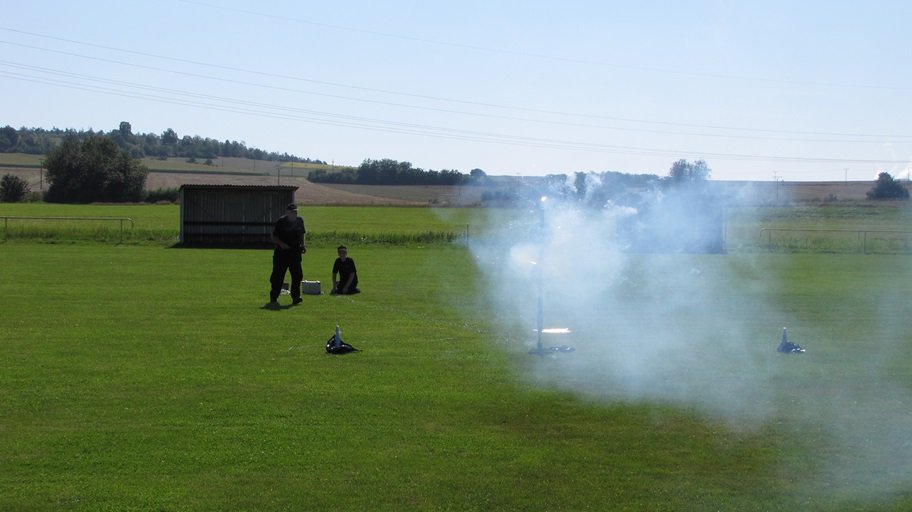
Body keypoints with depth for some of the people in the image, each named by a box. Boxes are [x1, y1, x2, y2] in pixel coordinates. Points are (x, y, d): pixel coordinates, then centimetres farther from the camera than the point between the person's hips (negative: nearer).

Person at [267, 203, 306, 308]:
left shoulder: (299, 221, 8)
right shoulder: (281, 221, -8)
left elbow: (301, 235, 21)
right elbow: (274, 236, -5)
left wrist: (302, 245, 7)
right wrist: (281, 244, -20)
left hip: (295, 252, 4)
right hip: (281, 252, -4)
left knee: (298, 275, -3)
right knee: (278, 276, 0)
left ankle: (295, 297, 4)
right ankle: (273, 298, 10)